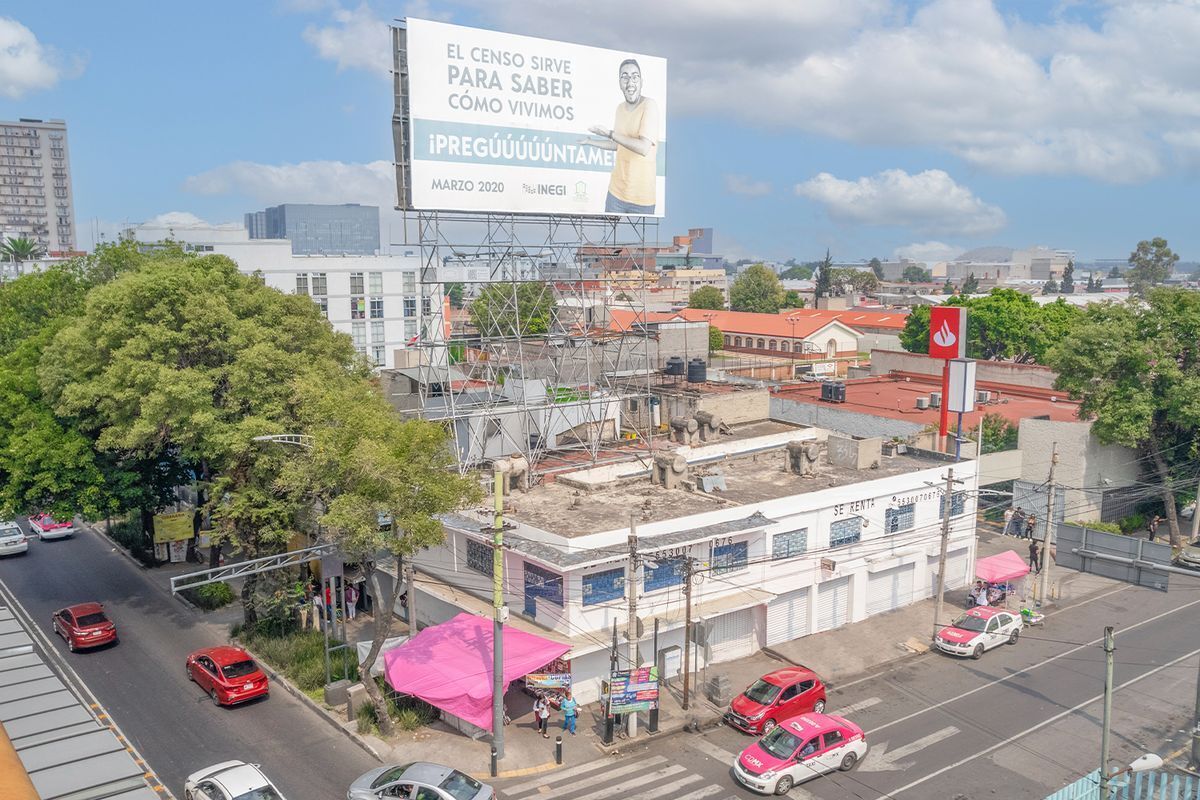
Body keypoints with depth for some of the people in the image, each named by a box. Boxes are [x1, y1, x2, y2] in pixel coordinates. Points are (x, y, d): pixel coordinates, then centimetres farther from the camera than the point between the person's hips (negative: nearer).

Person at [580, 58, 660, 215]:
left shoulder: (649, 105, -13)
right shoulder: (620, 107, 8)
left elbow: (643, 148, -23)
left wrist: (610, 133, -16)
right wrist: (589, 141, 22)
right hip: (616, 190, 6)